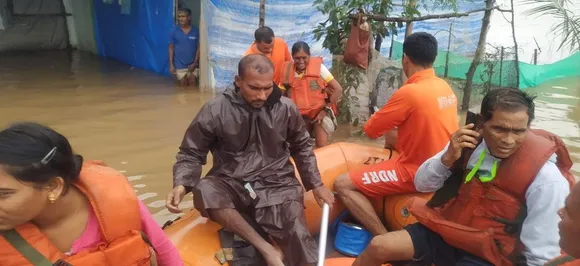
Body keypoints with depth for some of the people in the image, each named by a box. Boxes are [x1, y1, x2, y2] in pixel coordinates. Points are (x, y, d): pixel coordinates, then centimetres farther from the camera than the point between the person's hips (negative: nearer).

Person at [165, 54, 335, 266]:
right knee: (203, 193, -33)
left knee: (298, 239, -22)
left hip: (277, 185, 0)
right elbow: (191, 153, 1)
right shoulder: (215, 110, -8)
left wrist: (315, 184, 12)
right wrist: (181, 184, -18)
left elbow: (302, 147, 16)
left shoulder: (286, 108, -1)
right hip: (232, 184, 0)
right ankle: (266, 249, -21)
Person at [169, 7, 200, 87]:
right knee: (183, 86, 8)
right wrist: (171, 65, -5)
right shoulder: (173, 31, -4)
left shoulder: (196, 31, -4)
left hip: (192, 65, 1)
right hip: (179, 65, 0)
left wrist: (195, 63, -9)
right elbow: (171, 48, -1)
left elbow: (199, 48, 0)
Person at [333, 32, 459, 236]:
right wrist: (398, 133, 14)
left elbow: (371, 130, -13)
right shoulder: (445, 87, 3)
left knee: (343, 185, -9)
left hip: (417, 172, -9)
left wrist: (387, 125, 7)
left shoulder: (409, 92, -22)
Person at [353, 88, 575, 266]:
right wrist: (447, 158, -17)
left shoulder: (546, 178, -18)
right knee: (379, 246, -10)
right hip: (444, 230, 5)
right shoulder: (471, 142, -6)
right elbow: (421, 185, 0)